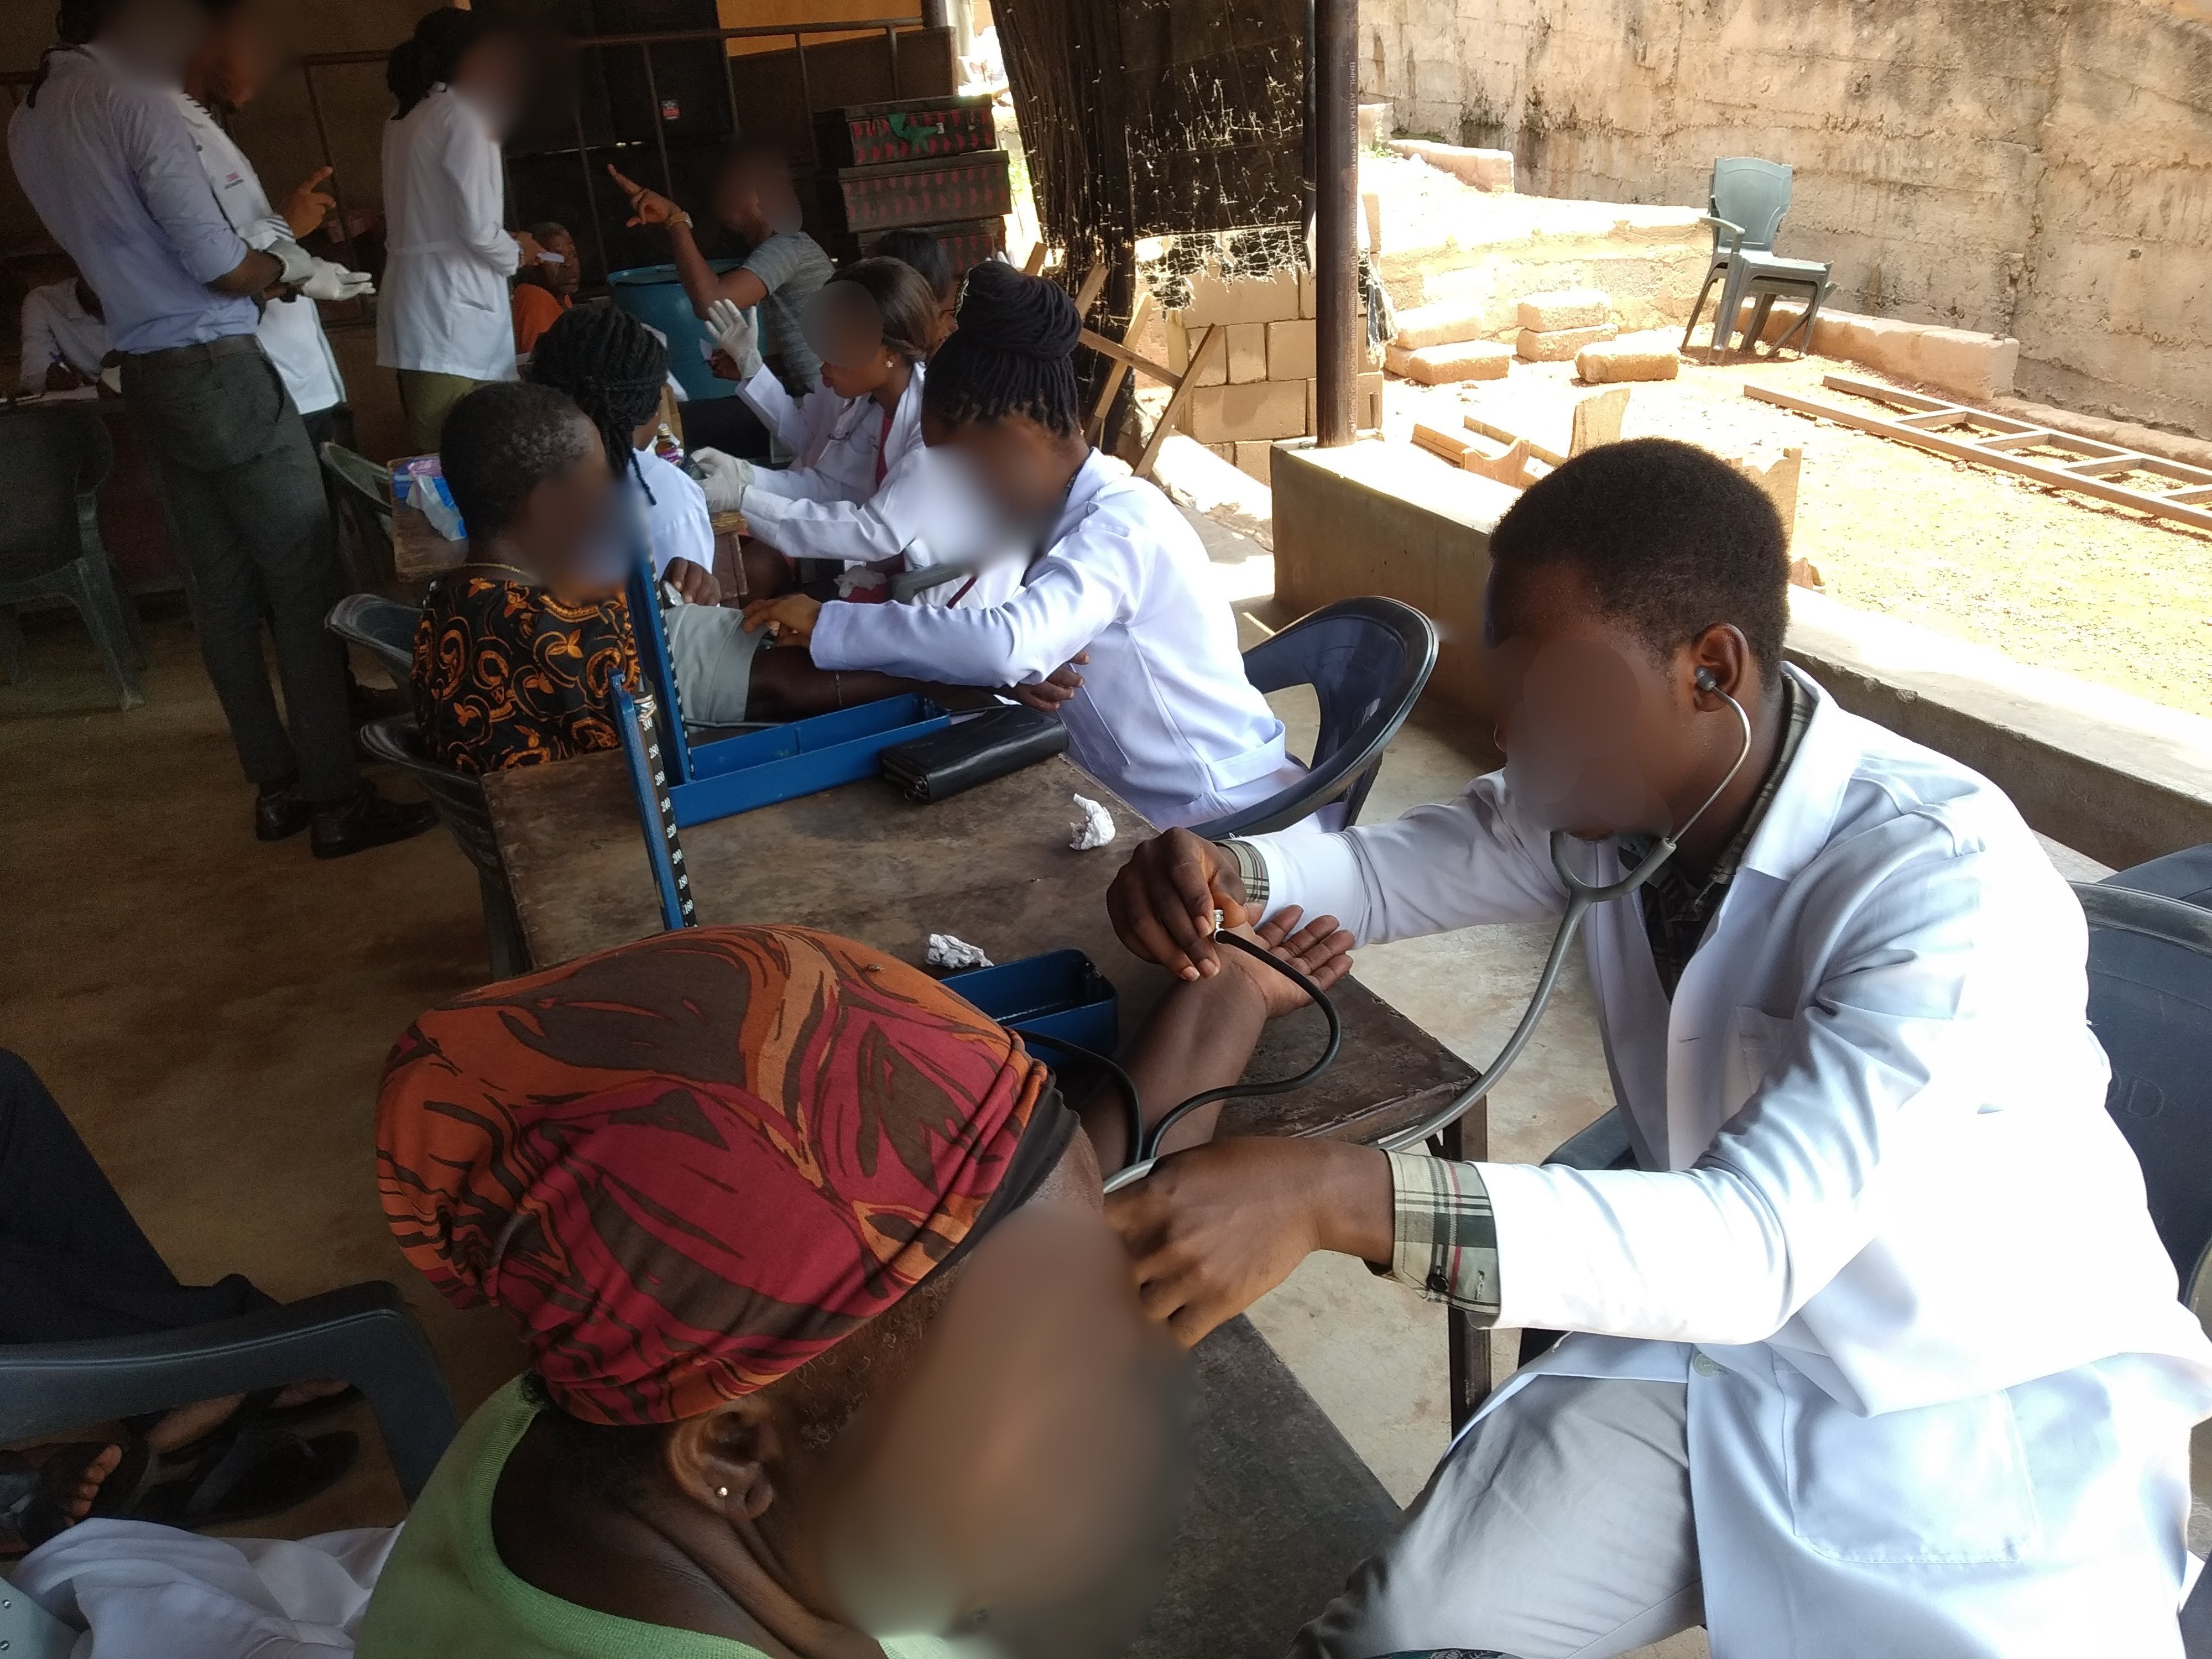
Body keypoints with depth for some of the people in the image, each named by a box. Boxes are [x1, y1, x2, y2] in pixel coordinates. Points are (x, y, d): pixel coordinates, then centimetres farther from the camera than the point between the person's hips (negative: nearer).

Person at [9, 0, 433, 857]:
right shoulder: (134, 101, -14)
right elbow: (219, 266, -17)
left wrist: (277, 252, 20)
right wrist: (289, 267, 3)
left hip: (148, 375, 8)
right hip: (219, 370, -8)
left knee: (222, 593, 10)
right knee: (305, 584, -4)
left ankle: (277, 785, 17)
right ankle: (338, 801, -2)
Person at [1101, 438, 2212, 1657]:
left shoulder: (1944, 883, -27)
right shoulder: (1612, 791, -10)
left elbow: (1753, 1246, -36)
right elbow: (1390, 870, 4)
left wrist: (1331, 1197, -46)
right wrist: (1225, 874, -19)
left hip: (1993, 1417, -3)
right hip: (1717, 1343, 4)